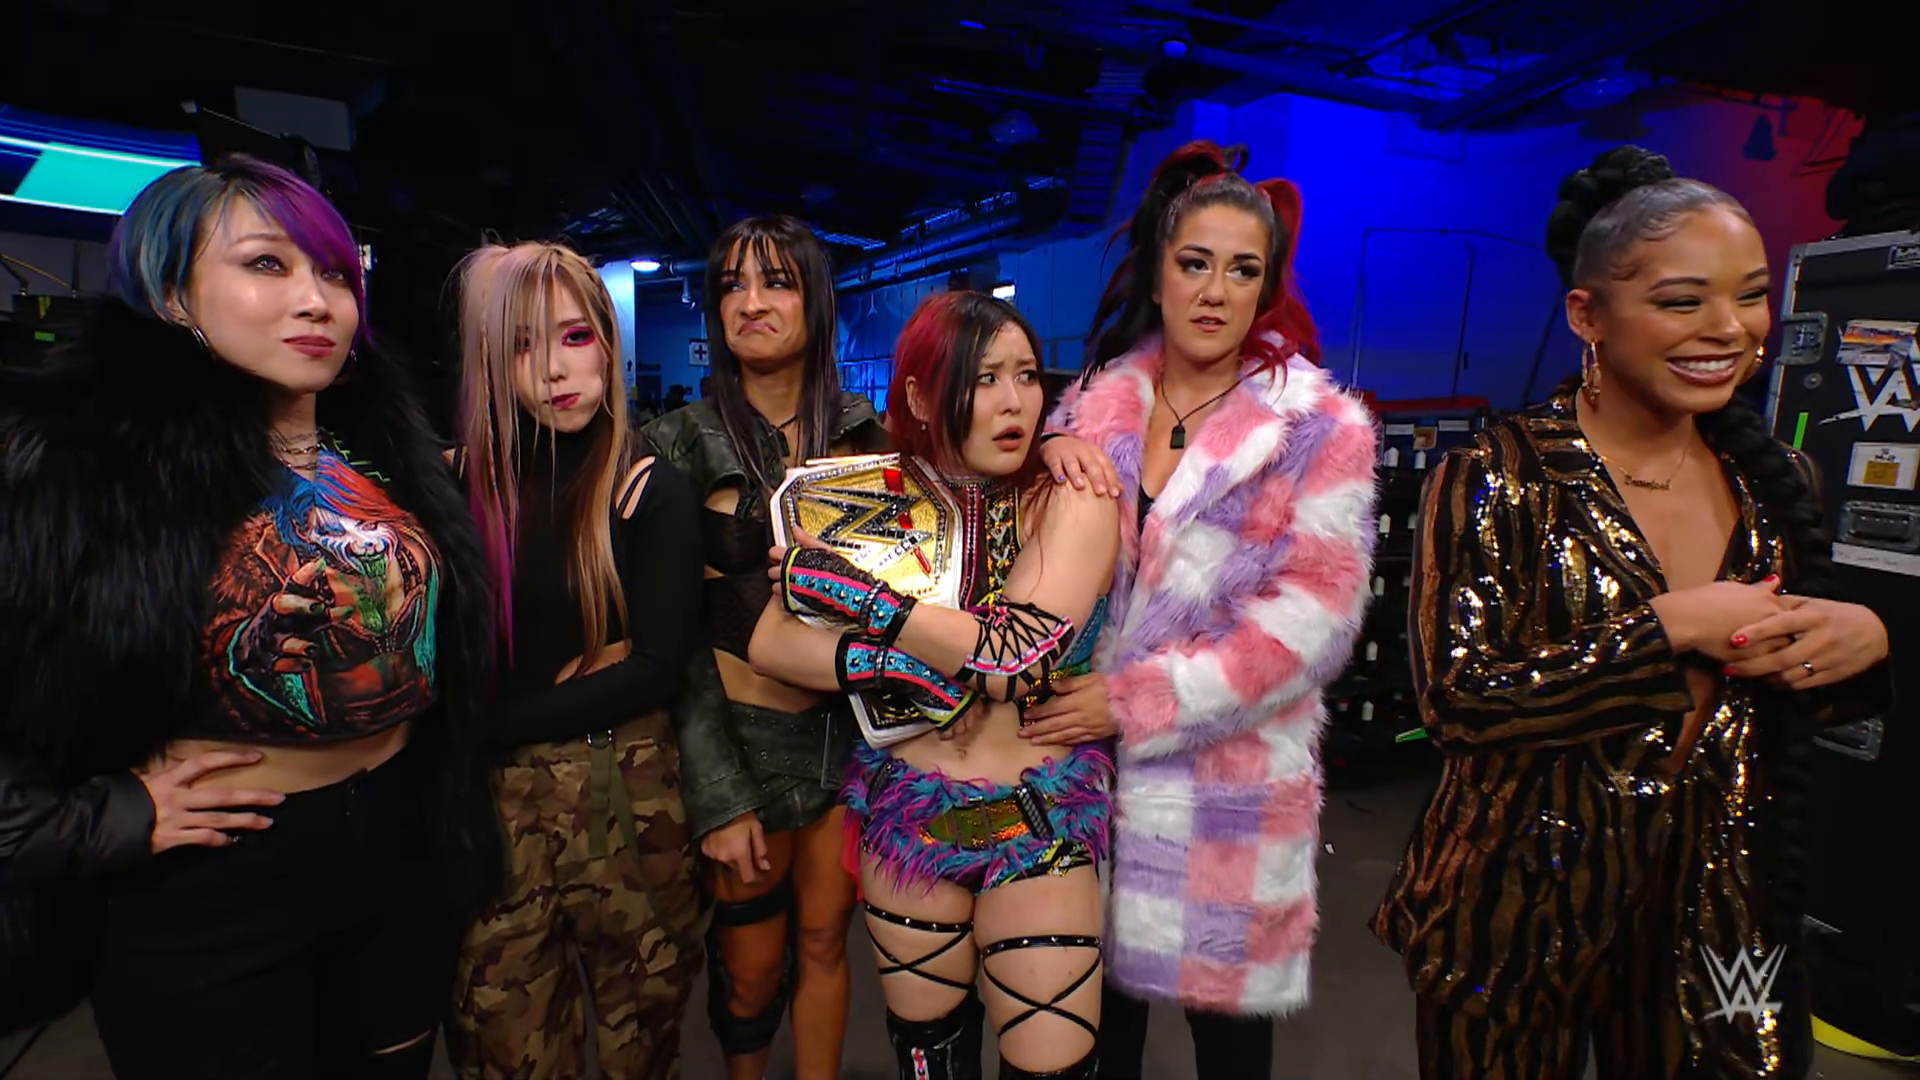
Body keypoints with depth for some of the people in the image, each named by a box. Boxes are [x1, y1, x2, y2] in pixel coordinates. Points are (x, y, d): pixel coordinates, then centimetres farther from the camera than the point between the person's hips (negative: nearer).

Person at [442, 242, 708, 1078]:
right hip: (493, 799, 2)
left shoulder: (651, 491, -6)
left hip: (627, 795, -1)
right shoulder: (459, 483, 0)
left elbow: (658, 669, -12)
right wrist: (577, 674, -12)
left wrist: (496, 722, -13)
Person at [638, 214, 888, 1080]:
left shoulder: (863, 433, 2)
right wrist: (717, 796, -11)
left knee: (823, 944, 15)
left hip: (851, 725, 2)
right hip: (745, 737, -2)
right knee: (749, 972, 13)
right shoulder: (680, 442, -6)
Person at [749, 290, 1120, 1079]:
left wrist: (845, 587, -20)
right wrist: (885, 667, -25)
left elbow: (1013, 658, -24)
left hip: (1039, 826, -2)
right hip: (906, 814, 3)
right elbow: (768, 644, -10)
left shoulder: (1071, 504, -10)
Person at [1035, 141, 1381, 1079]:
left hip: (1232, 781, -2)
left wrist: (1135, 702, -17)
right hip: (1090, 761, 3)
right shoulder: (1095, 402, 4)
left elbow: (1313, 619, -13)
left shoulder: (1320, 427, -5)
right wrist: (1048, 456, -8)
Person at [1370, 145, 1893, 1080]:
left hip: (1717, 908, 5)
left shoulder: (1774, 479, 4)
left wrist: (1863, 640, -7)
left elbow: (1796, 702, 14)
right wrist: (1671, 629, -21)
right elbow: (1457, 697, -22)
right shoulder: (1497, 475, -14)